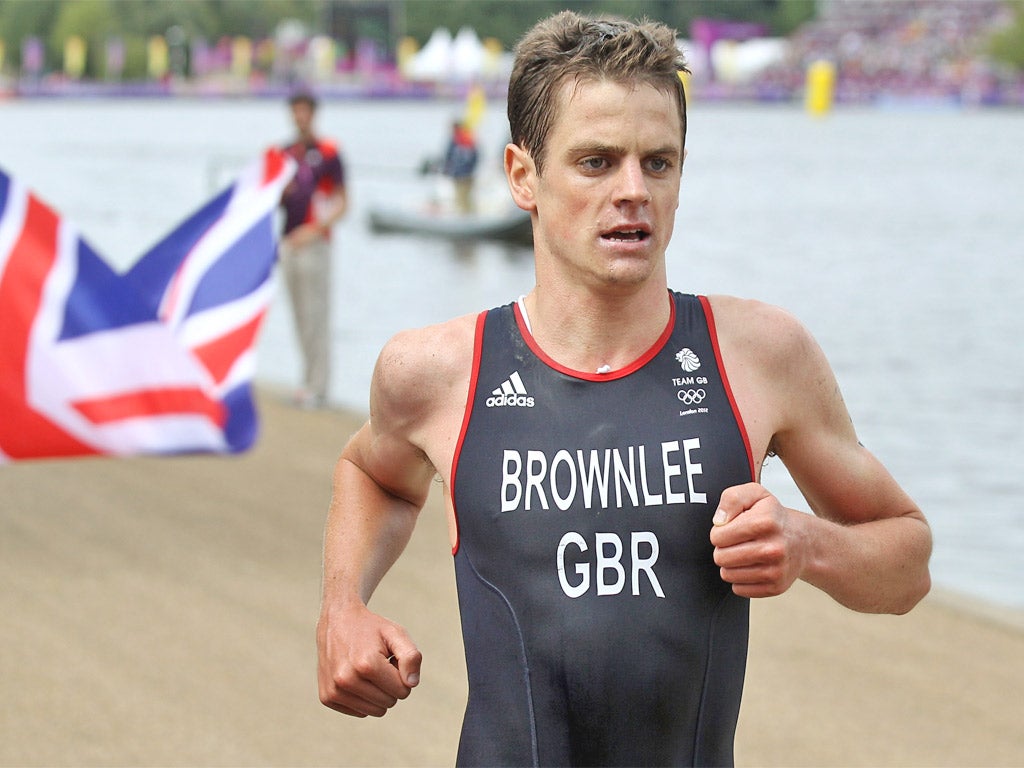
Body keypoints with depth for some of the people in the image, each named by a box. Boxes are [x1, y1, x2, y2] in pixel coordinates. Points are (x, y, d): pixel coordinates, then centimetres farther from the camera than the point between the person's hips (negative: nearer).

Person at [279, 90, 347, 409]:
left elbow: (342, 203, -5)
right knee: (299, 316, 8)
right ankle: (309, 379, 14)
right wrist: (282, 191, -4)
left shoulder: (327, 152, -4)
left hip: (315, 242, -6)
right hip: (289, 241, 6)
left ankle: (317, 385, -5)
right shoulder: (285, 153, 14)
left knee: (315, 315, -7)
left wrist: (315, 229, -16)